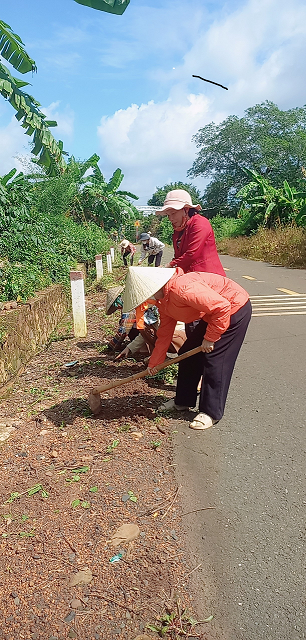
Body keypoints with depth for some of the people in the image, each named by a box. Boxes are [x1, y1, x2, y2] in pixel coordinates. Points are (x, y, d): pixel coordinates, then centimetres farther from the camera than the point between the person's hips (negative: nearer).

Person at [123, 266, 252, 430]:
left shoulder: (182, 288, -33)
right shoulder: (163, 300, -1)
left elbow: (222, 307, -32)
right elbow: (164, 334, 8)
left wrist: (210, 338, -22)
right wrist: (153, 363, 8)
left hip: (235, 309, -10)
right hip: (212, 314, 10)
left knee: (214, 359, -10)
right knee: (188, 354, 10)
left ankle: (211, 413, 4)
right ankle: (183, 400, 26)